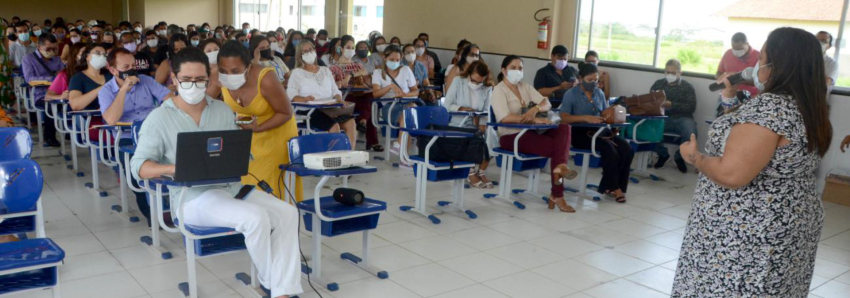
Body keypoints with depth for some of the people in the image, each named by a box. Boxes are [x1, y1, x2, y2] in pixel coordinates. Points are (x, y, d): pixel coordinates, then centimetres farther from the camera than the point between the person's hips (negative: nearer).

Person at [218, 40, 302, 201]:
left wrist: (257, 129, -31)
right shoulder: (220, 78, -21)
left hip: (276, 131, -4)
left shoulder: (265, 80, -34)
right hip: (245, 130, 4)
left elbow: (286, 113, -22)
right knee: (243, 179, 4)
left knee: (269, 183, -2)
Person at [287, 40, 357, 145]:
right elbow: (291, 95, -2)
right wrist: (304, 99, -23)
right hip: (311, 110, -4)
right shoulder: (297, 72, 13)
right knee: (334, 126, -34)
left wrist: (339, 99, -4)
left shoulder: (325, 70, 27)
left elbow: (335, 91, 20)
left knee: (350, 122, -27)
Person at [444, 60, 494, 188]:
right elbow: (447, 105, -4)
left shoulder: (487, 88, 4)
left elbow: (486, 110, 1)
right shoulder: (458, 81, -2)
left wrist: (482, 123, -16)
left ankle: (481, 172, -1)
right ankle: (471, 173, -6)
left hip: (477, 125, 3)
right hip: (458, 124, -3)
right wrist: (461, 109, -16)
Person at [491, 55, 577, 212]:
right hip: (511, 137, -6)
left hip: (530, 133, 7)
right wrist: (535, 119, -25)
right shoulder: (499, 90, -5)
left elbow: (547, 104, 7)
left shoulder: (525, 87, 16)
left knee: (564, 128, -20)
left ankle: (560, 165, -37)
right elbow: (504, 117, -22)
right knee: (556, 147, -22)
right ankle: (557, 195, -18)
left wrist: (536, 108, -17)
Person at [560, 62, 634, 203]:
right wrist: (586, 118, -26)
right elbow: (564, 117, -14)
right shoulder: (571, 94, -2)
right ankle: (613, 187, -12)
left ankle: (607, 186, -9)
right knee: (609, 149, -31)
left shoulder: (599, 93, 16)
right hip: (581, 133, -6)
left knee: (627, 149, -19)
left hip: (601, 130, 6)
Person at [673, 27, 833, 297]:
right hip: (787, 225, 9)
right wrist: (731, 99, 13)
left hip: (749, 232, -9)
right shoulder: (810, 109, 7)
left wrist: (694, 157, -11)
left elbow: (731, 174, -28)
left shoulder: (768, 106, -22)